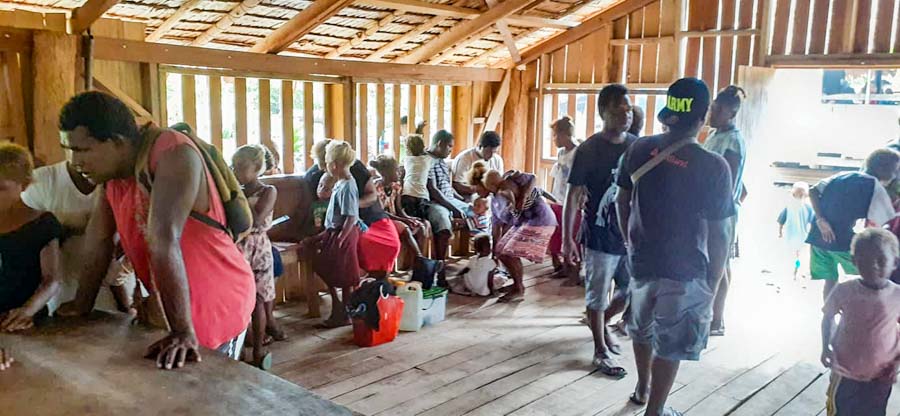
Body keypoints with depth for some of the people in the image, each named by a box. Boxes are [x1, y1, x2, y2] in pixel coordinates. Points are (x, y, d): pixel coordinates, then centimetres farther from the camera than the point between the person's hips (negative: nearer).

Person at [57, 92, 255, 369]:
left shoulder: (173, 155, -25)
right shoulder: (113, 168, 0)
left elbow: (164, 240, -33)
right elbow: (98, 238, 5)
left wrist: (183, 330, -38)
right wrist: (81, 306, 9)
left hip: (219, 303, -7)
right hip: (171, 303, 7)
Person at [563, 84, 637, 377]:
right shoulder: (589, 149, -13)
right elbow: (574, 195, -11)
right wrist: (567, 239, -13)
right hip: (600, 236, -5)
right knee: (597, 295, 6)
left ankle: (601, 326, 42)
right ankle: (601, 350, 21)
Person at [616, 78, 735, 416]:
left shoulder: (639, 149, -6)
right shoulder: (714, 166, -18)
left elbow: (621, 202, 5)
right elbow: (718, 234, -14)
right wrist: (714, 282, -1)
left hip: (641, 261, 5)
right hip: (685, 270, -5)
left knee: (643, 328, 27)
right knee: (670, 345, 12)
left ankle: (642, 389, 48)